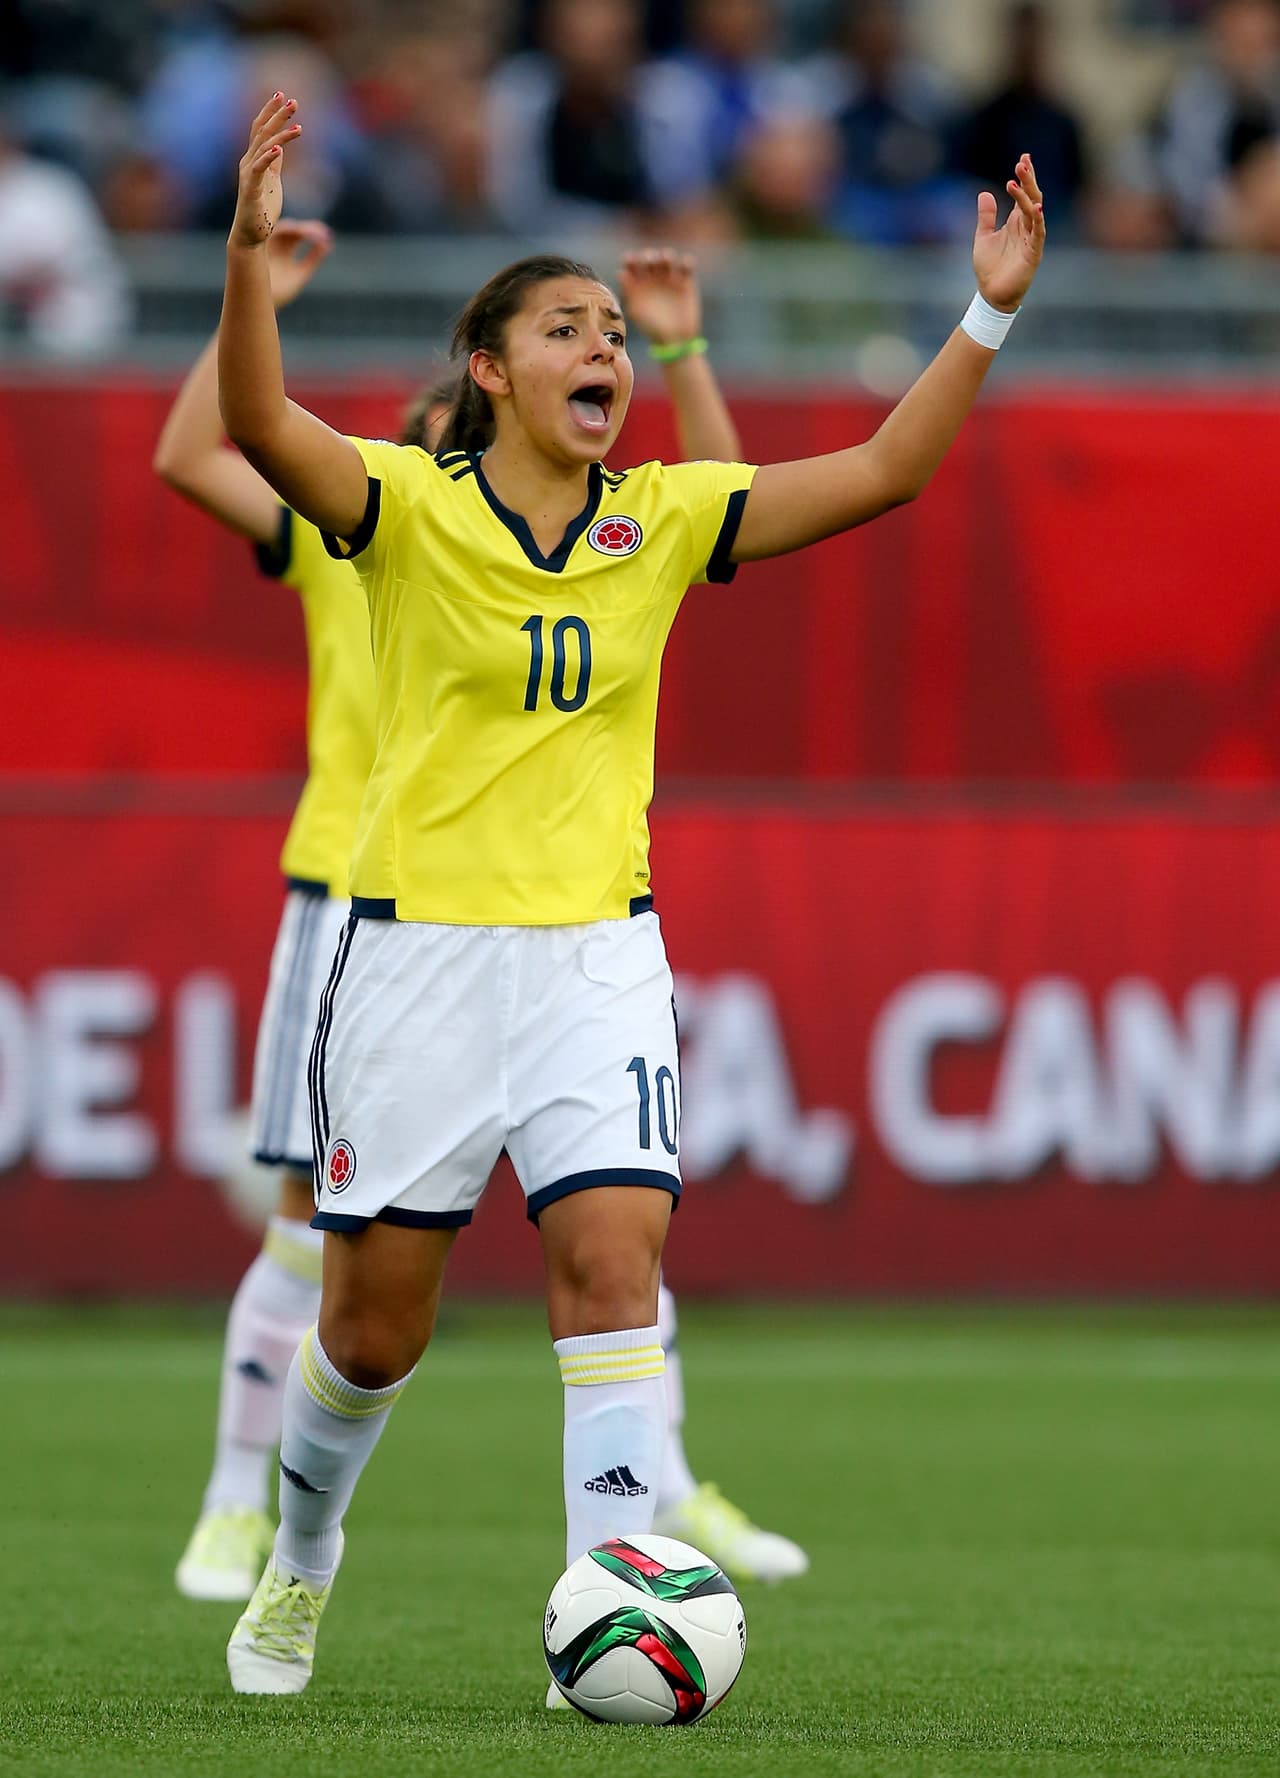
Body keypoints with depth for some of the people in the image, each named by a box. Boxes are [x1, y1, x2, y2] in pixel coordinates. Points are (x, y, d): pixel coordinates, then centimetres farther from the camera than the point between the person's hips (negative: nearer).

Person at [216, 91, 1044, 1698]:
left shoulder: (660, 523, 5)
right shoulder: (410, 508, -6)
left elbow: (879, 473, 2)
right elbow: (259, 425, -24)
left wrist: (988, 315, -9)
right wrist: (249, 253, -40)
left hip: (595, 952, 2)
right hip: (418, 948, -2)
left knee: (614, 1258, -15)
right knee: (376, 1313, 6)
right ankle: (298, 1567, 33)